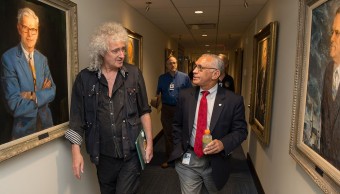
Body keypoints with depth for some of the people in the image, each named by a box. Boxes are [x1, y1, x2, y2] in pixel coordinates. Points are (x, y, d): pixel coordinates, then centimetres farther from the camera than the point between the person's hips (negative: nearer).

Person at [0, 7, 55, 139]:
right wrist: (43, 94, -10)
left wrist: (33, 96, -16)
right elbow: (14, 106, -19)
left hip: (46, 123, 5)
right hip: (24, 128, -5)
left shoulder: (42, 59, 5)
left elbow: (52, 90, 0)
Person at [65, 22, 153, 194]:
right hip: (103, 155, 2)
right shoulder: (85, 78, -5)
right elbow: (77, 118, -1)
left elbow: (144, 111, 2)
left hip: (131, 152, -1)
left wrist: (149, 141, 1)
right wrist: (76, 152, -4)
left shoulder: (134, 74, -4)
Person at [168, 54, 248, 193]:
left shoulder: (233, 100, -12)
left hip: (215, 163, 0)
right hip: (188, 160, 1)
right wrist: (179, 148, 3)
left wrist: (223, 143, -22)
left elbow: (240, 130, -5)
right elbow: (177, 125, 9)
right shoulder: (185, 95, -3)